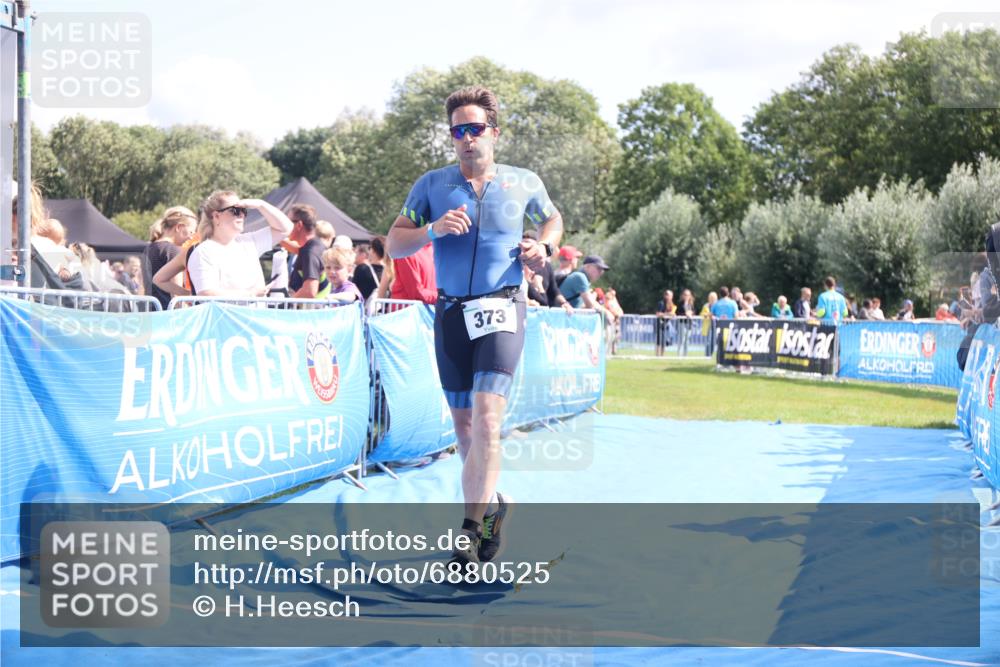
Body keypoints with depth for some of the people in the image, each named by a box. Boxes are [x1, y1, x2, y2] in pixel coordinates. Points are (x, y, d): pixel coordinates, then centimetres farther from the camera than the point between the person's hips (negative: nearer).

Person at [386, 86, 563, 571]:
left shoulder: (524, 183, 6)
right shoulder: (431, 185, 5)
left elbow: (553, 218, 25)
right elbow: (394, 244, 4)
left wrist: (544, 247, 4)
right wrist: (433, 230, -14)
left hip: (501, 308, -3)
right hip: (451, 311, 3)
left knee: (486, 418, -19)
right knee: (463, 423, 10)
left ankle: (473, 527, -18)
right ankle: (491, 503, 33)